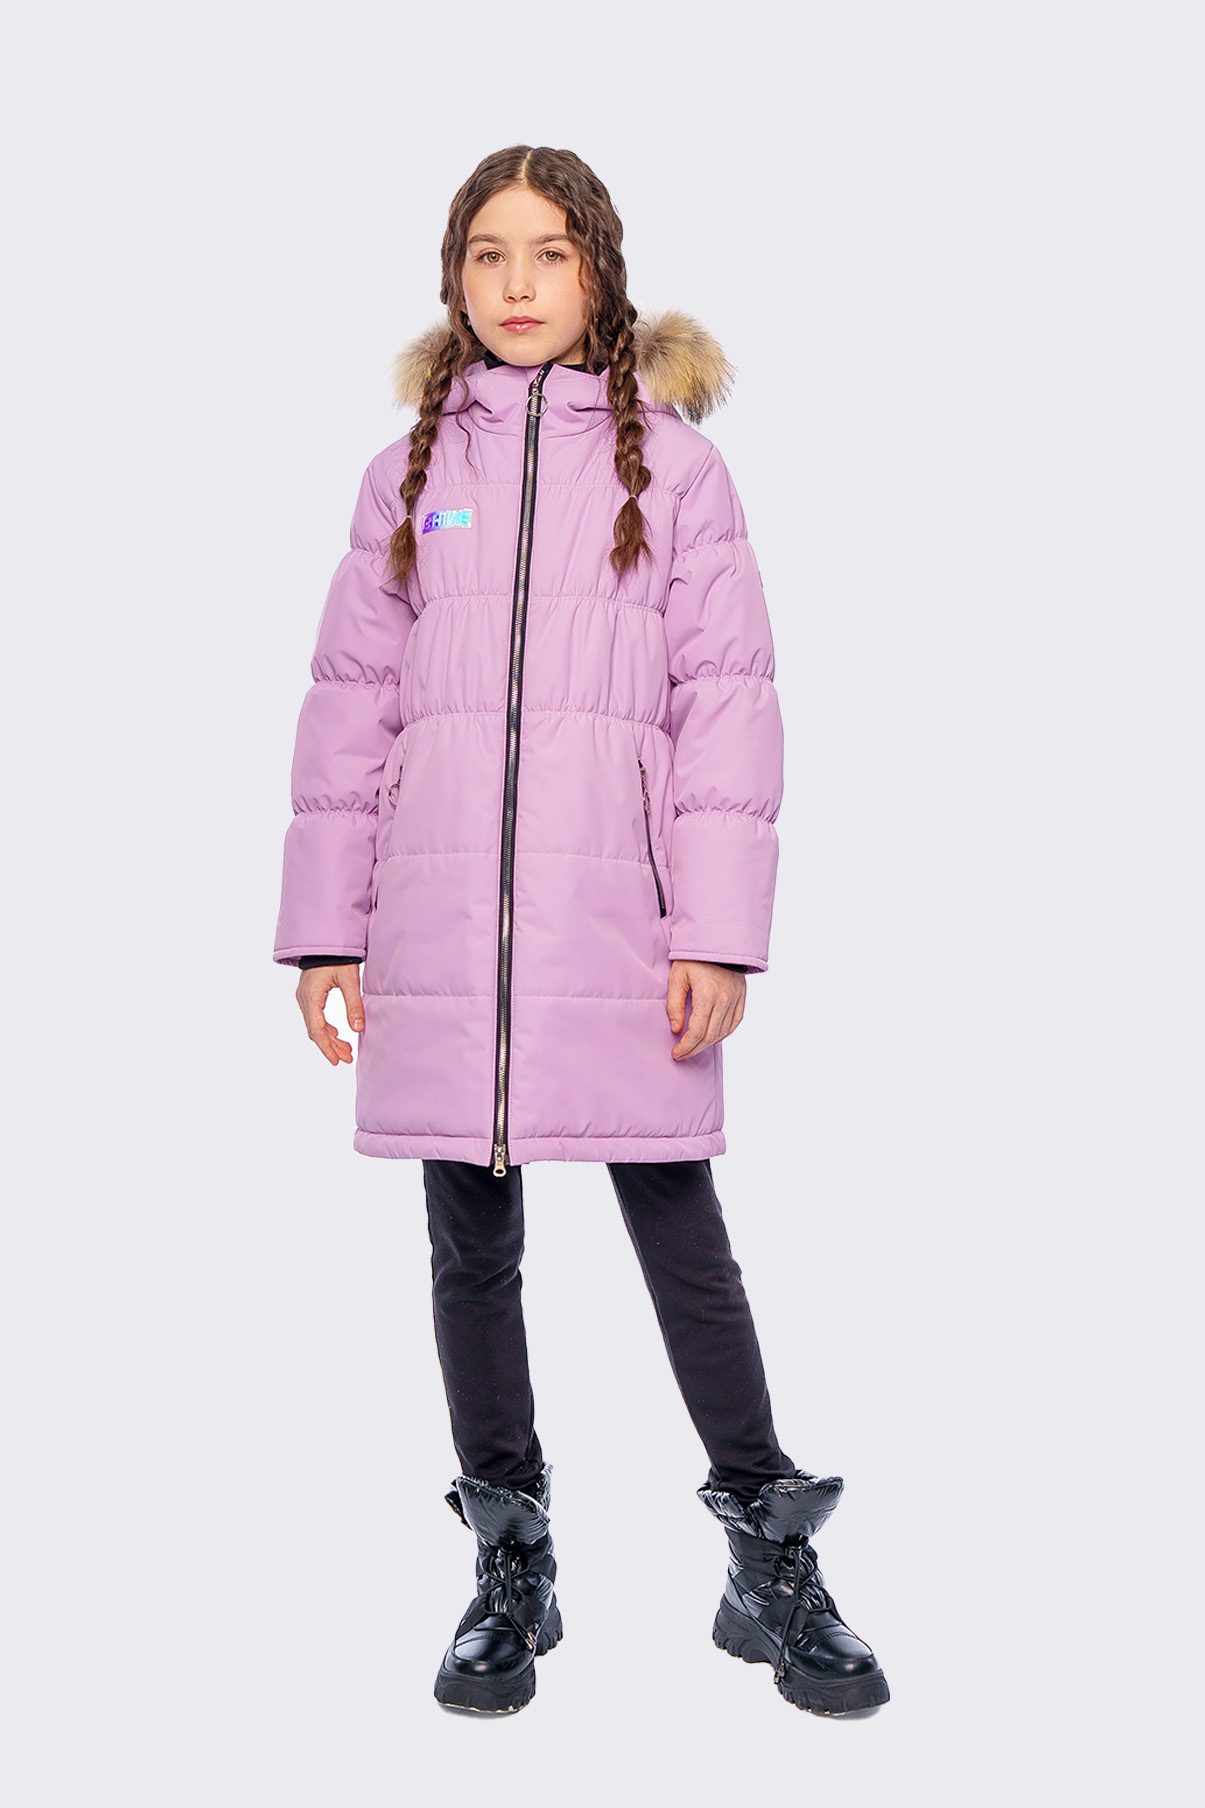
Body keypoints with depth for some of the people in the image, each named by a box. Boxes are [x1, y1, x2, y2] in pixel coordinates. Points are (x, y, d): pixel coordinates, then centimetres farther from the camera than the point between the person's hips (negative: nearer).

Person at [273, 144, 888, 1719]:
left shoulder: (672, 460, 6)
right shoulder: (409, 474, 13)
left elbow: (727, 697, 0)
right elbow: (349, 703, 12)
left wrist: (717, 929, -8)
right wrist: (327, 924, 6)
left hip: (618, 914, -2)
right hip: (440, 922, 3)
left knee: (683, 1238, 2)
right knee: (472, 1246, 9)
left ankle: (772, 1563, 18)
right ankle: (511, 1573, 24)